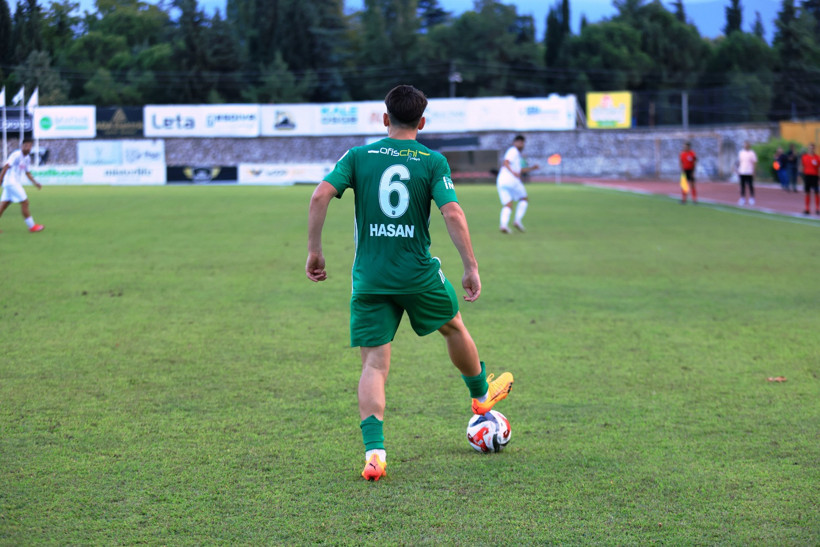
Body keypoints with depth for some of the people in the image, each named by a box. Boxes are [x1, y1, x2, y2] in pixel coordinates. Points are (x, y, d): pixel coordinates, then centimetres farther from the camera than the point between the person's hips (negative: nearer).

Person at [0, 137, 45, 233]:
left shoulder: (27, 158, 15)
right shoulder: (16, 155, -13)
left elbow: (28, 173, 22)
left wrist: (35, 183, 8)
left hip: (16, 183, 9)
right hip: (12, 182, -9)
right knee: (24, 202, -7)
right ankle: (32, 226, -1)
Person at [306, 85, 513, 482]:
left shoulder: (359, 156, 2)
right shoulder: (433, 161, -2)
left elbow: (320, 196, -10)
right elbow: (452, 213, -14)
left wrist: (314, 251, -2)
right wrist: (471, 267, -9)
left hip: (369, 279, 1)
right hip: (419, 273, 0)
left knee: (374, 364, 1)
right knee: (454, 327, 28)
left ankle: (374, 452, -13)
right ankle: (482, 395, 50)